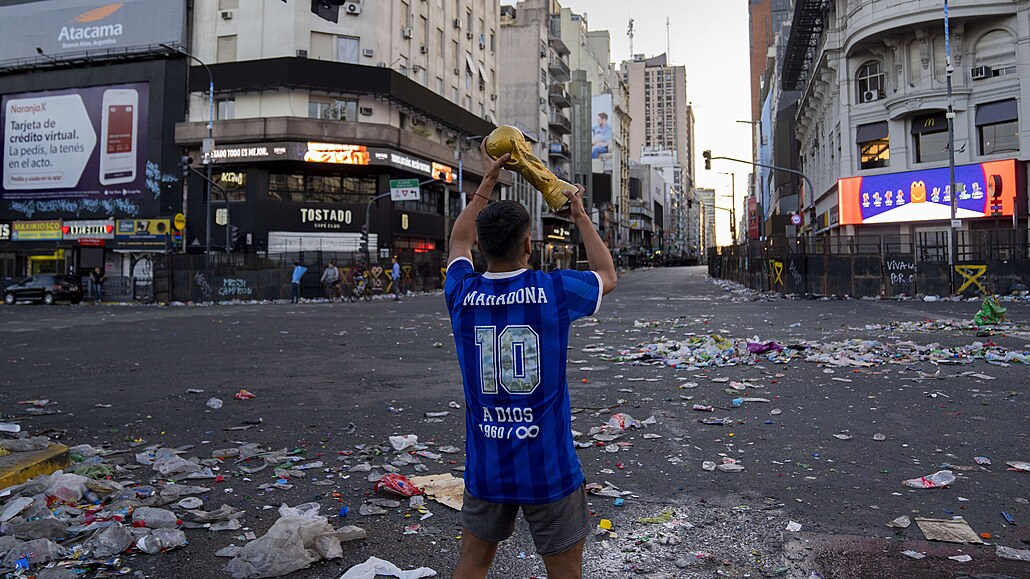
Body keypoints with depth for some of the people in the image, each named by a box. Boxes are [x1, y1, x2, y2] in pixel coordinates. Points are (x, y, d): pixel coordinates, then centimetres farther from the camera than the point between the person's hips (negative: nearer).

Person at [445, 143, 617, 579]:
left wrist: (487, 182, 24)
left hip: (485, 467, 3)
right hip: (549, 468, -3)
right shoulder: (555, 291, -13)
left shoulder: (463, 297, -6)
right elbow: (607, 276, 10)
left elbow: (459, 242, 17)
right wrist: (580, 216, 20)